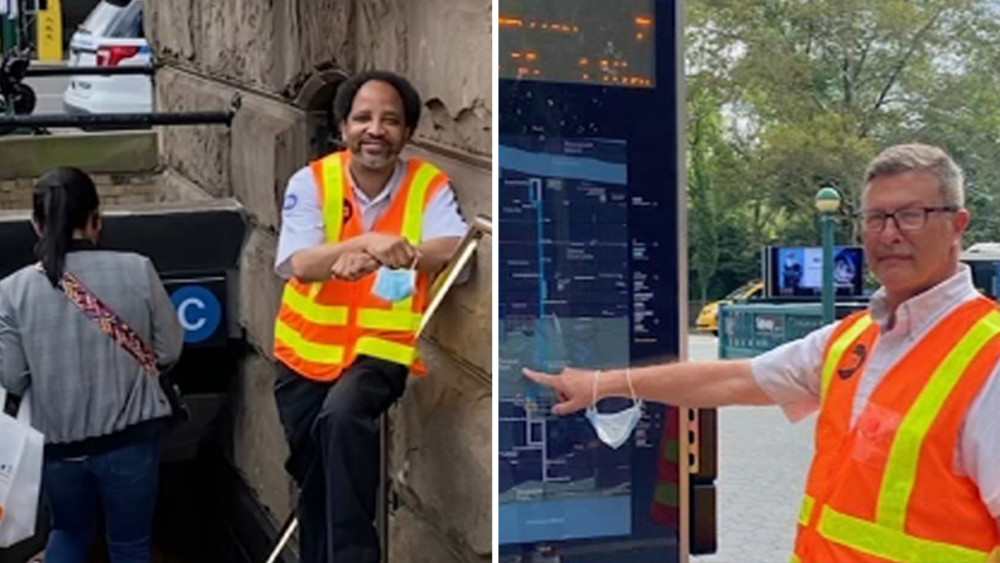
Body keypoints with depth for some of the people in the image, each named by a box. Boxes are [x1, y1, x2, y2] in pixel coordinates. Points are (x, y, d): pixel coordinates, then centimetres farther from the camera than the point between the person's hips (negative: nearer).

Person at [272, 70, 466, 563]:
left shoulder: (429, 185, -9)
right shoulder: (311, 181, -9)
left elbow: (458, 251, -26)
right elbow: (300, 264, -22)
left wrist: (381, 255, -42)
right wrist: (367, 242, -41)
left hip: (382, 345, -2)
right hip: (309, 347, 3)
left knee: (343, 417, -31)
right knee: (312, 474, 14)